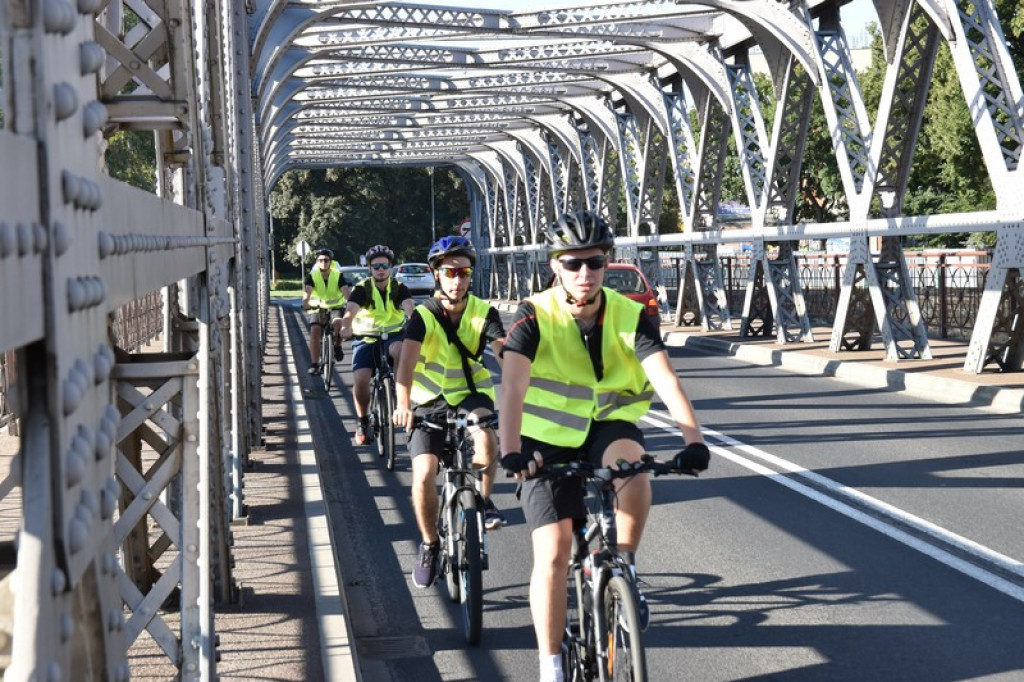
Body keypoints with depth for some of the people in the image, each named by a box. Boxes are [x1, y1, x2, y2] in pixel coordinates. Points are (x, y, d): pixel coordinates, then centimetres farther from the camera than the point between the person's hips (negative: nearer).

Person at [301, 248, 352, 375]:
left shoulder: (338, 275, -13)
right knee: (314, 331, -21)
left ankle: (337, 346, -4)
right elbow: (307, 292, -25)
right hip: (317, 308, 1)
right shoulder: (312, 275, -11)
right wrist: (305, 303, -47)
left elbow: (346, 292, -25)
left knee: (338, 322, -32)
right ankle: (314, 364, -13)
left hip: (336, 307, -1)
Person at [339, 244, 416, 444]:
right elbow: (350, 310, -25)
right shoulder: (362, 289, -7)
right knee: (360, 380, -19)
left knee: (401, 350, -36)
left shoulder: (399, 288, -4)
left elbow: (409, 306, -23)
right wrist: (346, 327, -47)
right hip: (366, 338, 0)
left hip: (392, 336, 0)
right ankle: (362, 422, 6)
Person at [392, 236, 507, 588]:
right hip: (430, 401, 0)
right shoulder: (423, 315, -13)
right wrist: (402, 404, -46)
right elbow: (408, 360, -28)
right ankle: (429, 545, 10)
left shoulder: (484, 313, -9)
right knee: (424, 473, -14)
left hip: (472, 394, 0)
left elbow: (504, 354, -23)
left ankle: (483, 500, -6)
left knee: (486, 438, -33)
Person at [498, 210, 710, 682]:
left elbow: (665, 378, -25)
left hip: (609, 426, 1)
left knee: (632, 463, -34)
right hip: (549, 439, -1)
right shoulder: (535, 315, -17)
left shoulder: (630, 316, -13)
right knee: (553, 553, -9)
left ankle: (623, 572, -11)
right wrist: (511, 450, -46)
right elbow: (513, 383, -30)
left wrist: (693, 439, -41)